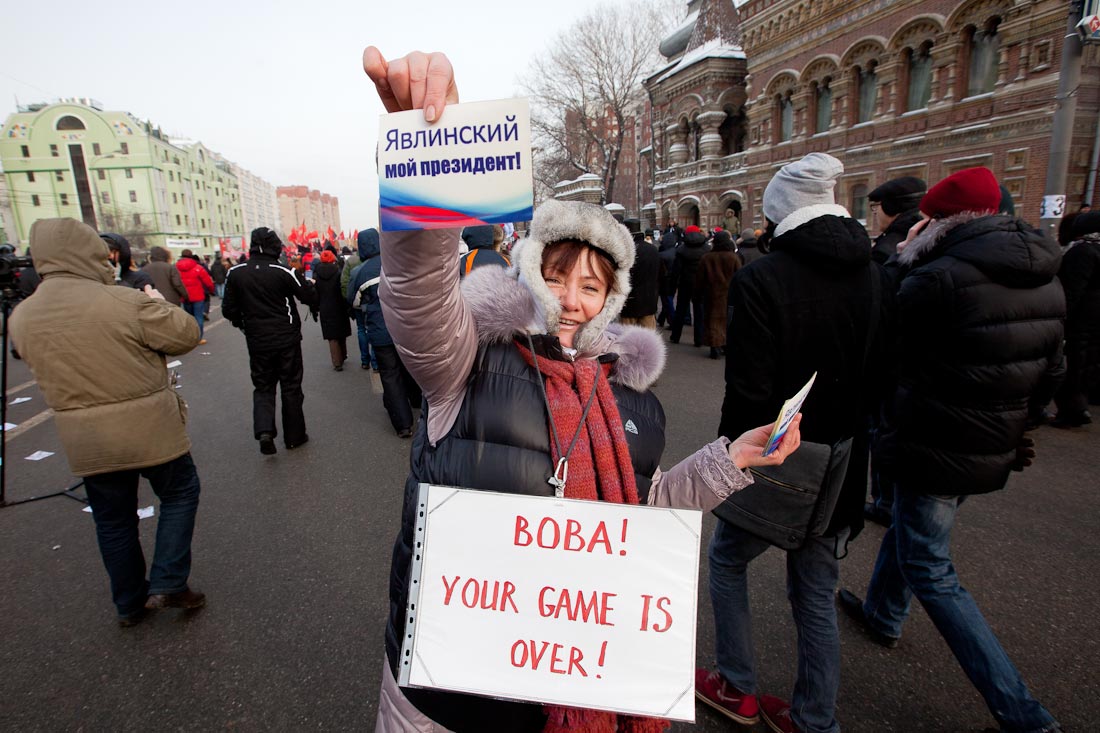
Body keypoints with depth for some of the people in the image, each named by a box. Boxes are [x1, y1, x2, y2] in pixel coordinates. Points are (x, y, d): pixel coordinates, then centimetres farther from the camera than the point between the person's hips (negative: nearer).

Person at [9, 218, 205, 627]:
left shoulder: (22, 318, 0)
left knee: (113, 520, 18)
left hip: (83, 440, 5)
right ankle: (167, 585, 11)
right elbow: (186, 336, -10)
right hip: (149, 428, -5)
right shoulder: (127, 302, -19)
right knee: (179, 493, 16)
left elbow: (48, 364, 15)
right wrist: (160, 305, 7)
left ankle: (129, 605, 32)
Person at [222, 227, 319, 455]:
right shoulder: (282, 272, -14)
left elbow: (228, 310, 0)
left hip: (257, 342, 2)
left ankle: (264, 430, -6)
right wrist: (309, 284, 11)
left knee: (263, 387, 15)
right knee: (291, 387, 10)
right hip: (287, 339, -2)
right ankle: (294, 436, 18)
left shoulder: (235, 273, -4)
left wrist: (243, 323, 19)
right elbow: (310, 298, -9)